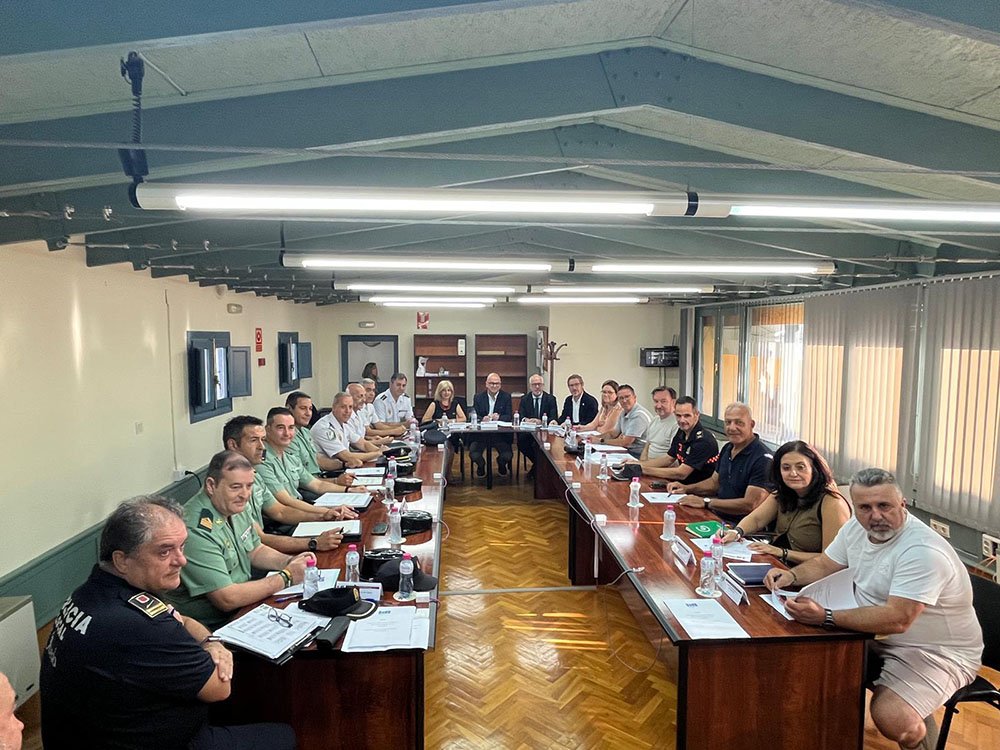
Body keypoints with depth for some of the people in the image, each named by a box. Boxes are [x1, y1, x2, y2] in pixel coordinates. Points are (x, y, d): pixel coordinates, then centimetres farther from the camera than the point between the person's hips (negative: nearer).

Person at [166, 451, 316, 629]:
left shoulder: (235, 508, 3)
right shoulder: (196, 532, -27)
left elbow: (255, 551, 17)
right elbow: (227, 600, -26)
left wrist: (290, 561, -3)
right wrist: (286, 577, -19)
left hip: (242, 606, 9)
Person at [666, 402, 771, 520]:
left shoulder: (762, 458, -18)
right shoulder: (727, 448, 10)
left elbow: (751, 505, -24)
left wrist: (705, 502, -22)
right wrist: (687, 488, 8)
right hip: (718, 516, 8)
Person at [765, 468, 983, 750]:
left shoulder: (923, 551, -29)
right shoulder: (856, 528, -3)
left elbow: (897, 620, -35)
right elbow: (824, 564, 11)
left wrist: (826, 617, -40)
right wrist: (791, 576, -10)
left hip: (938, 653, -7)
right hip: (881, 635, 7)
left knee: (891, 718, -27)